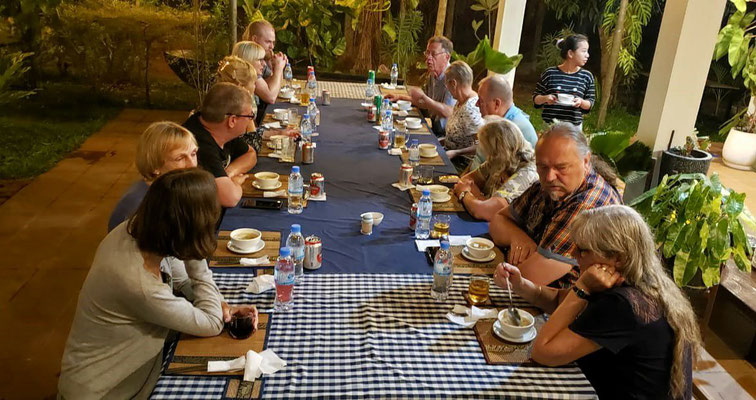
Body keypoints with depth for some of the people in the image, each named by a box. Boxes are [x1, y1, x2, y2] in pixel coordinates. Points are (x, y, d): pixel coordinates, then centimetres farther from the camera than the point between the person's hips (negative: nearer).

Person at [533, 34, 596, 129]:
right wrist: (545, 98, -15)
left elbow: (590, 103, 8)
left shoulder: (587, 76, 2)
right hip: (549, 125, -1)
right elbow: (535, 98, 6)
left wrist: (581, 102, -13)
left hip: (574, 127, 1)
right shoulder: (550, 73, -2)